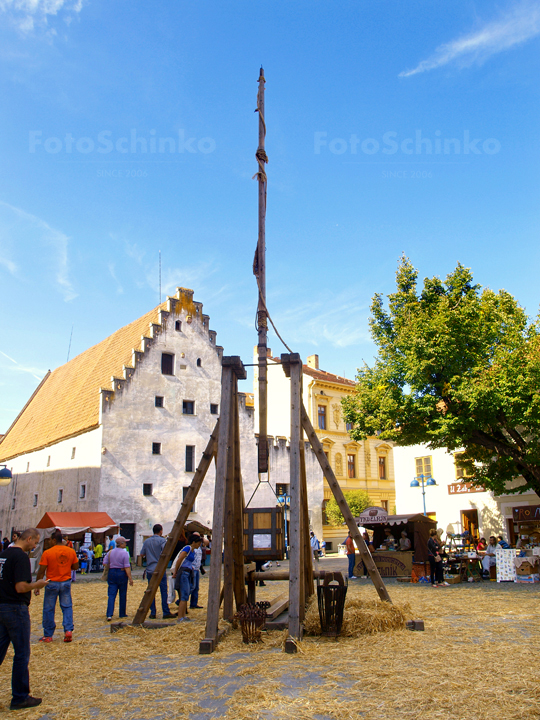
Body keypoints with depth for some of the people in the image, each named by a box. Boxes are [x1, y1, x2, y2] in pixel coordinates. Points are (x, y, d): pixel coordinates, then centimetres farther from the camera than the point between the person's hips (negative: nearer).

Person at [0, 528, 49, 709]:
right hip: (16, 609, -9)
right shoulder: (21, 556, -19)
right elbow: (21, 587, -24)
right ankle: (20, 698, 12)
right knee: (22, 654, 3)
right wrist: (37, 585, -7)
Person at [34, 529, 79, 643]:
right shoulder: (71, 551, -2)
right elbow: (75, 566, 6)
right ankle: (68, 630, -3)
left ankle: (48, 635, 16)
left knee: (49, 609, 9)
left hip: (52, 583, -2)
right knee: (67, 607, 11)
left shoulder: (47, 553, -12)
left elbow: (41, 571, -10)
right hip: (66, 582, 3)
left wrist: (37, 586, -3)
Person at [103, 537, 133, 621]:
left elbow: (105, 563, 3)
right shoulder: (124, 553, -11)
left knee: (111, 595, 2)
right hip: (122, 574, -4)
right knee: (123, 595, 10)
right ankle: (122, 614, 18)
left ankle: (109, 614, -12)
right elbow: (127, 567, -14)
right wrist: (130, 578, -12)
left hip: (111, 574, 4)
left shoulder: (110, 552, 4)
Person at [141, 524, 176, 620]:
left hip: (149, 569, 4)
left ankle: (152, 613, 10)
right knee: (164, 591, 0)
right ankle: (166, 612, 1)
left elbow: (142, 554, 12)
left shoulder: (146, 541, 8)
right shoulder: (162, 540, -6)